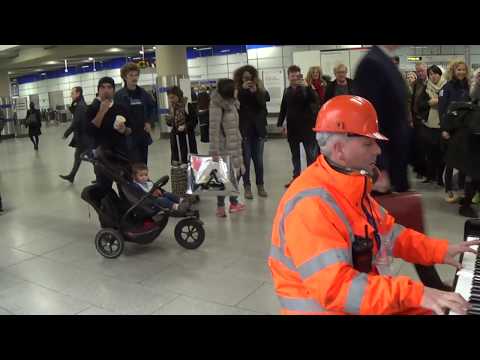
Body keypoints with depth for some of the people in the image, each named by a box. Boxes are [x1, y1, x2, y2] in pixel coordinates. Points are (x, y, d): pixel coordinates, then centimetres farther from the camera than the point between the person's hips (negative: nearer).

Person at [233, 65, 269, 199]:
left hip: (258, 128, 2)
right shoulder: (237, 90, -1)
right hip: (244, 129, -2)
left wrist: (255, 92, -20)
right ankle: (247, 187, 9)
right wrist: (242, 90, -22)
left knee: (258, 159, 8)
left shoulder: (259, 88, 5)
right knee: (246, 159, 0)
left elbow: (263, 104, -6)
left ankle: (260, 186, 17)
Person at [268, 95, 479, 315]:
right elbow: (334, 288, -32)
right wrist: (414, 293, -32)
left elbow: (387, 232, 16)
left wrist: (440, 250, 9)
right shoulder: (311, 205, -28)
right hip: (329, 308, -8)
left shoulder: (353, 185, 5)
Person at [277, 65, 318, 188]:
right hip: (292, 127, 4)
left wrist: (307, 86, -28)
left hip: (306, 125, -4)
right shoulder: (287, 91, 10)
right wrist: (280, 123, 12)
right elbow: (283, 108, 14)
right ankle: (296, 176, 21)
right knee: (295, 154, 11)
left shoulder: (305, 88, -3)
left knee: (311, 154, -3)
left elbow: (314, 100, -20)